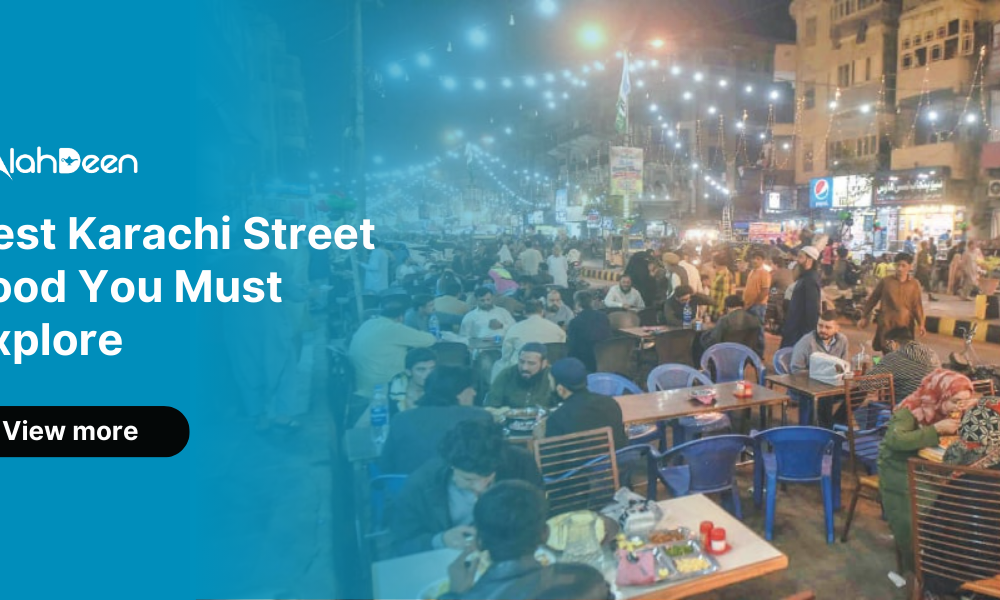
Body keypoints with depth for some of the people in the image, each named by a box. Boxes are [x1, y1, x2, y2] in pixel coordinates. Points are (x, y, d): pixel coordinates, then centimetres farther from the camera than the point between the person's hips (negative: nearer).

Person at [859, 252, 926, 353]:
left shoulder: (914, 284, 1)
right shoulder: (886, 281, -1)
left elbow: (917, 305, -1)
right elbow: (873, 299, 5)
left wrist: (920, 324, -13)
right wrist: (864, 317, 6)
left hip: (905, 324, 1)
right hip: (886, 323, -1)